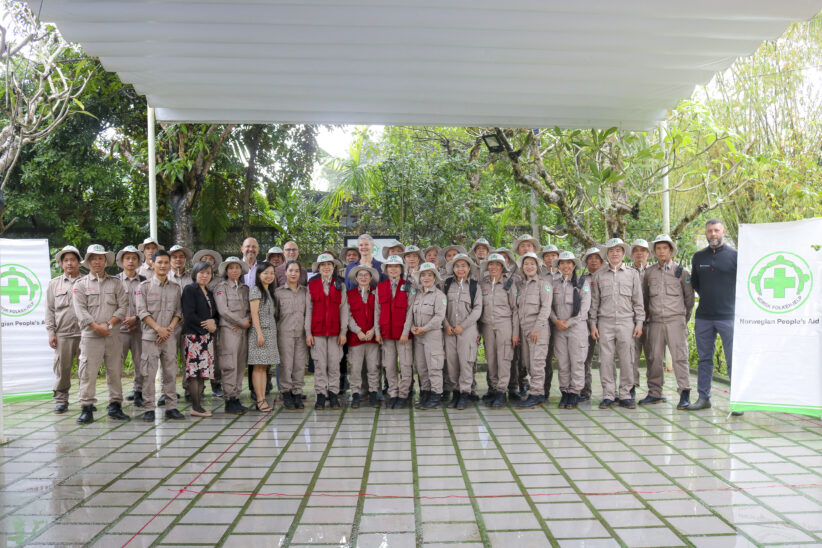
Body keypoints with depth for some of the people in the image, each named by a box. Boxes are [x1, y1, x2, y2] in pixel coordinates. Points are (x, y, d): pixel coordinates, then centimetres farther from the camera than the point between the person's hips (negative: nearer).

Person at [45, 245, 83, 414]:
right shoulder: (54, 284, 13)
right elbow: (50, 310, 11)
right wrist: (51, 332, 4)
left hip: (85, 333, -1)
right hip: (62, 334, 1)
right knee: (62, 369, 2)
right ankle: (61, 401, 13)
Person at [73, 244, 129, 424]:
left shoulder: (115, 283, 12)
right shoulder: (80, 284, 7)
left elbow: (123, 307, 4)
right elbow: (80, 310, -3)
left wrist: (109, 324, -9)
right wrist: (96, 327, -13)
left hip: (113, 335, 2)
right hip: (90, 335, -2)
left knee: (115, 372, 5)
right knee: (88, 373, -3)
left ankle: (115, 406, 14)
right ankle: (87, 409, 3)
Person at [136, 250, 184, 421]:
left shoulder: (176, 288, 11)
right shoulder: (145, 286, 3)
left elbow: (178, 312, 8)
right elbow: (142, 311, -4)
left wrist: (169, 329, -7)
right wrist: (159, 328, -13)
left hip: (169, 336, 3)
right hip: (150, 336, -2)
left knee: (171, 372, 4)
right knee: (148, 373, -2)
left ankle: (171, 407, 11)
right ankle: (149, 409, 5)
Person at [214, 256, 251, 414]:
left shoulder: (245, 288, 17)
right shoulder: (221, 287, 1)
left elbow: (250, 309, 12)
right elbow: (223, 310, -8)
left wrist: (247, 322, -8)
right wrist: (243, 322, -7)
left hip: (243, 330, 5)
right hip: (228, 330, -5)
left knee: (241, 366, 5)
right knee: (230, 366, -7)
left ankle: (236, 398, 11)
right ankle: (229, 400, -2)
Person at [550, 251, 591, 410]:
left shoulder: (582, 283, 3)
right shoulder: (554, 284, 12)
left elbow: (584, 307, -4)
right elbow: (549, 305, 10)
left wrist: (568, 323, -9)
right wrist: (556, 320, -7)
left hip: (577, 326, -3)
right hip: (558, 328, 3)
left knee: (577, 361, -3)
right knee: (562, 362, 3)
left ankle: (574, 393, 4)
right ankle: (564, 393, 11)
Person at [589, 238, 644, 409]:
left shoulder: (632, 274, 11)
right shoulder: (599, 275, 12)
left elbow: (638, 301, 10)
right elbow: (594, 302, 12)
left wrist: (639, 323, 2)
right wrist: (593, 324, 6)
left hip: (626, 322, 0)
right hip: (605, 323, 0)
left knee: (627, 360, -2)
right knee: (606, 360, -1)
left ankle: (625, 395, 8)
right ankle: (608, 395, 6)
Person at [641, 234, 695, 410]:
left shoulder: (681, 271, 4)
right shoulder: (649, 272, 11)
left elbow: (689, 296, 9)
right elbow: (644, 295, 19)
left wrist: (685, 318, 8)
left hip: (675, 321, -2)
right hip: (656, 321, 3)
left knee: (680, 357, -7)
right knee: (654, 358, 4)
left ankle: (684, 394, -4)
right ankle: (655, 393, 12)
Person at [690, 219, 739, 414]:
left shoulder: (734, 255, -2)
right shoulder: (698, 257, 11)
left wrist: (733, 301, 0)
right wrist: (706, 297, 13)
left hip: (728, 316, -4)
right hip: (703, 317, 4)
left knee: (733, 360, -2)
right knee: (704, 359, 9)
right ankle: (703, 397, 17)